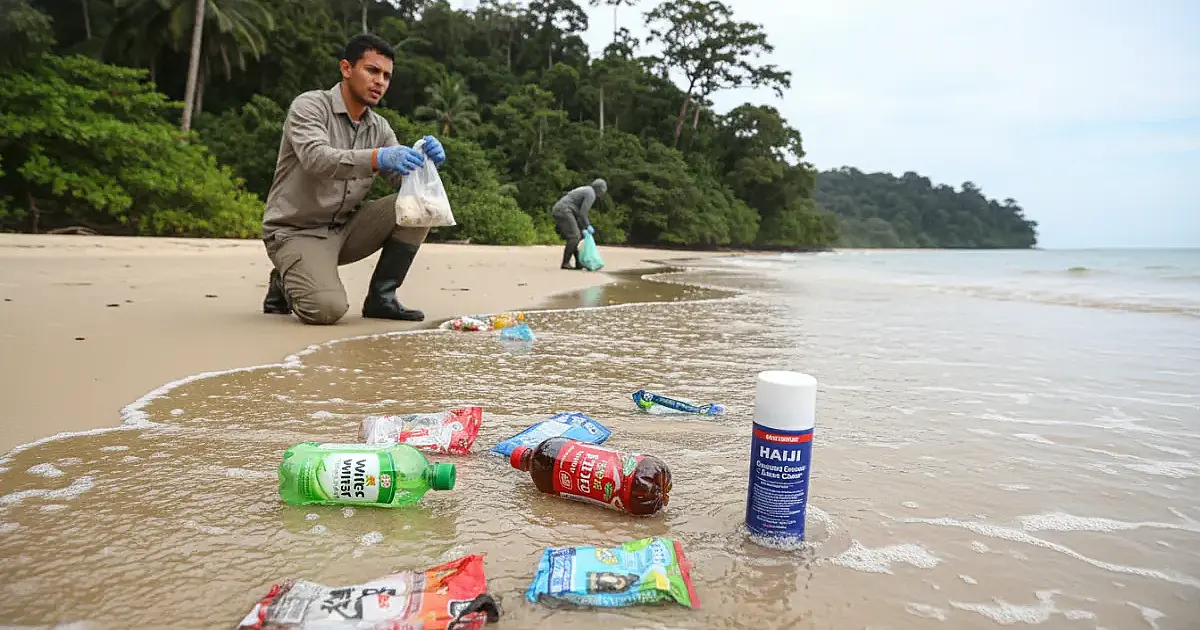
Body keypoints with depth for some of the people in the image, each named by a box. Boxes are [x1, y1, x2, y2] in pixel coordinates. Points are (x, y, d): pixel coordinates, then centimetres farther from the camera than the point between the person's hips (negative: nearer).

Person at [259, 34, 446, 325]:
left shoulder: (379, 128, 6)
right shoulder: (309, 106, -12)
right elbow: (316, 159, -31)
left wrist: (424, 159, -25)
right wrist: (378, 157, -46)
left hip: (344, 229, 6)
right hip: (297, 232, -6)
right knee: (327, 309, -31)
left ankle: (381, 297, -4)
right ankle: (285, 284, 6)